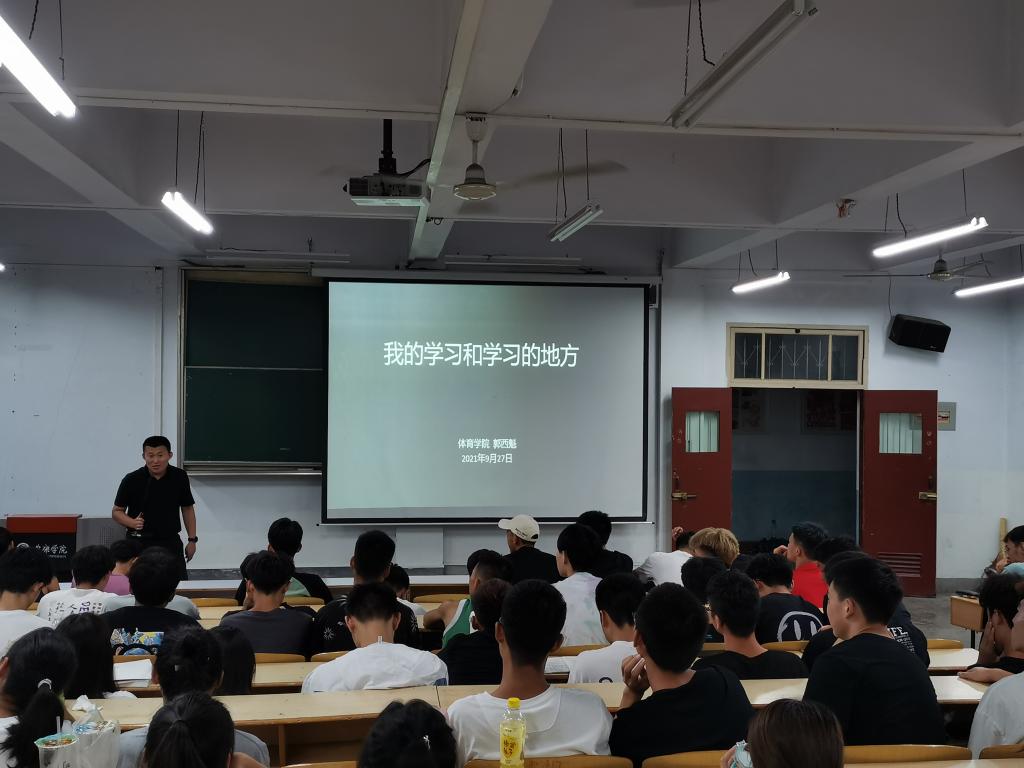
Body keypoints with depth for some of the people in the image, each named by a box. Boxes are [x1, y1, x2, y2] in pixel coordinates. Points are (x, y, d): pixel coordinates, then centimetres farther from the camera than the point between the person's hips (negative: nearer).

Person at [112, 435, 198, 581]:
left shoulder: (179, 477, -3)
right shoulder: (132, 480, -8)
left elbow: (187, 508, 9)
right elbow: (117, 511, 1)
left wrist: (192, 539, 6)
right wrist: (132, 522, -19)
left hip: (171, 542, 1)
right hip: (140, 542, -1)